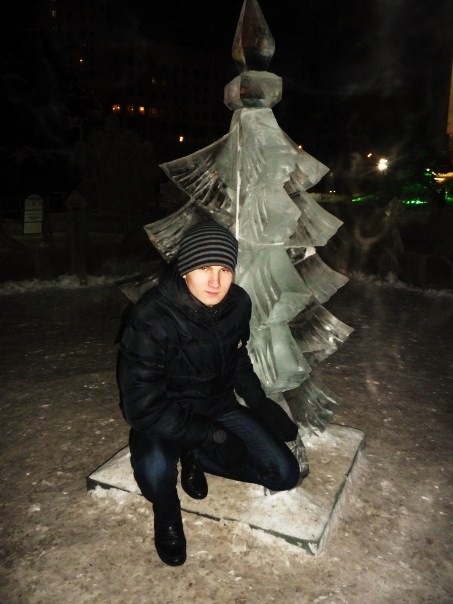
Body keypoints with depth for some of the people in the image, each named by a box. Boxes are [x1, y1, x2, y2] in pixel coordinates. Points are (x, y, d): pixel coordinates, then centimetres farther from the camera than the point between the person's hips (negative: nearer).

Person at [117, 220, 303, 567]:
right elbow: (143, 407, -26)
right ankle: (167, 515, 3)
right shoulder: (150, 321, -29)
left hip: (218, 406, 5)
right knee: (155, 473, -36)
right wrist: (214, 437, -25)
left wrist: (260, 403, -2)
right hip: (164, 418, -4)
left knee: (286, 475, -4)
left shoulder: (238, 304, -12)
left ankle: (195, 459, 15)